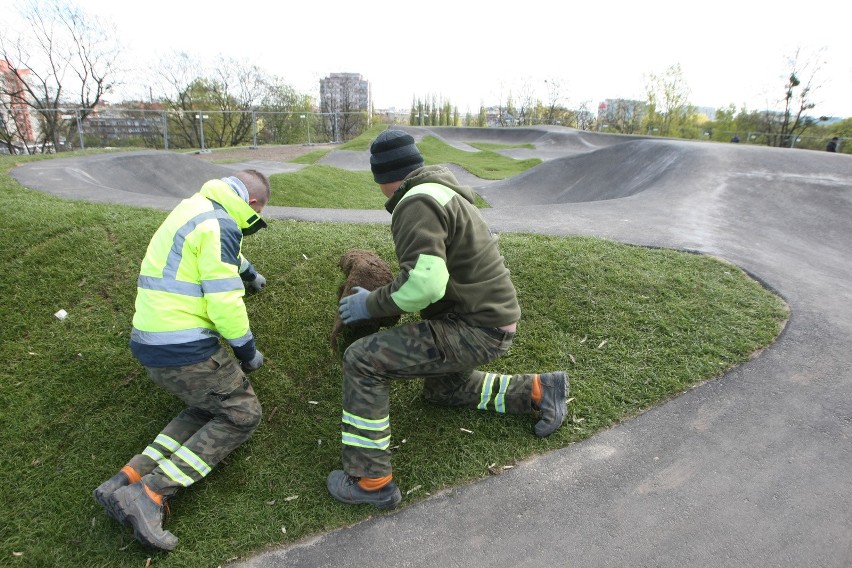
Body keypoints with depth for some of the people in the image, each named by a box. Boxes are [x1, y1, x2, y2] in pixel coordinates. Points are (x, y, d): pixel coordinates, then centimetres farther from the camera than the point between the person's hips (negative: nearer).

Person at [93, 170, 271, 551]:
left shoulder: (197, 207, 14)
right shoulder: (219, 225, -17)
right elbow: (225, 302, -21)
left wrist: (249, 272, 53)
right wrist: (247, 352, -6)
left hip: (152, 342, 10)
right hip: (185, 347, -10)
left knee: (210, 408, 20)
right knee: (242, 413, 2)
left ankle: (128, 478, 8)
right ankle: (150, 495, -6)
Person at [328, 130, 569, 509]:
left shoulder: (417, 203, -19)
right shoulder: (442, 193, 13)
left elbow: (424, 283, -32)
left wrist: (371, 304, -15)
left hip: (475, 329, -10)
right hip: (488, 314, 10)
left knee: (362, 361, -11)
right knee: (441, 389, 31)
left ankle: (370, 481, -1)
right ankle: (539, 391, 29)